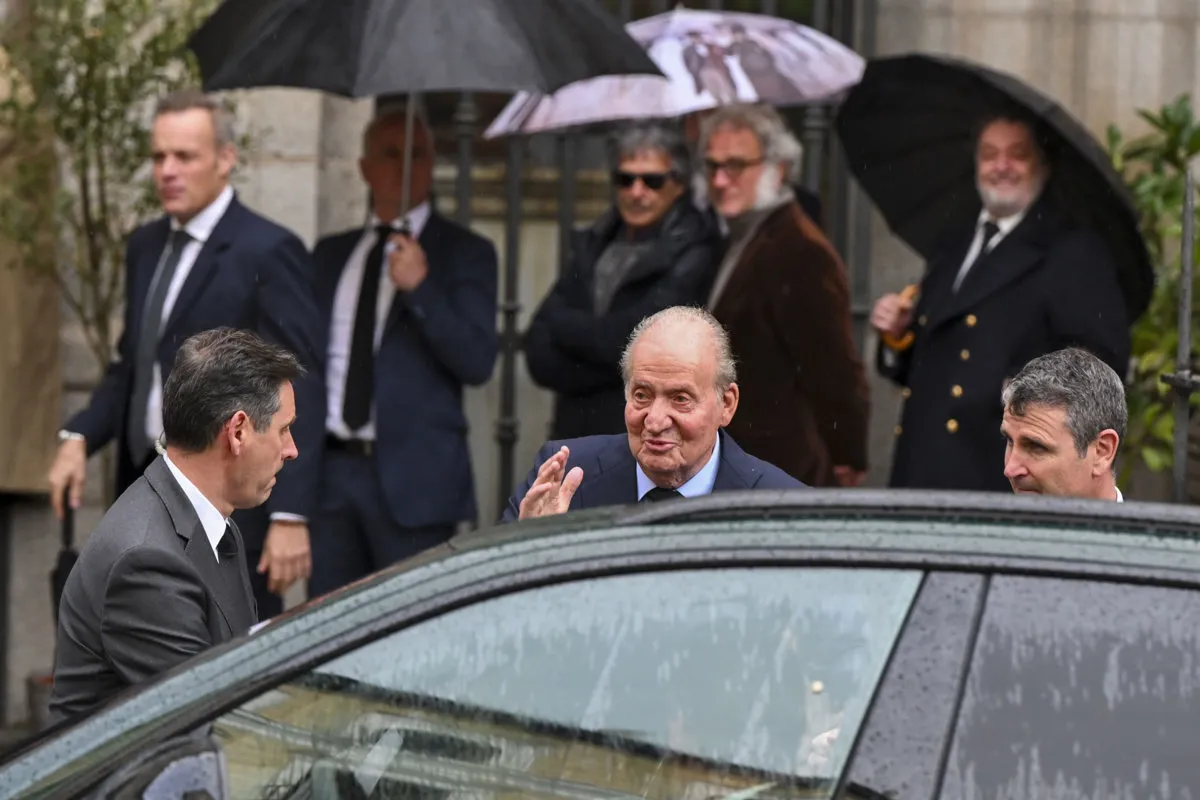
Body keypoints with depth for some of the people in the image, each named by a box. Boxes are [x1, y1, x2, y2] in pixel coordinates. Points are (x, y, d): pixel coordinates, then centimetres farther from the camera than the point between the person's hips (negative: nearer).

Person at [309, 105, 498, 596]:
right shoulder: (331, 255, 18)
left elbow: (478, 362, -7)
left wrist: (420, 289, -18)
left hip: (413, 478, -4)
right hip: (331, 468, 5)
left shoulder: (464, 254, 3)